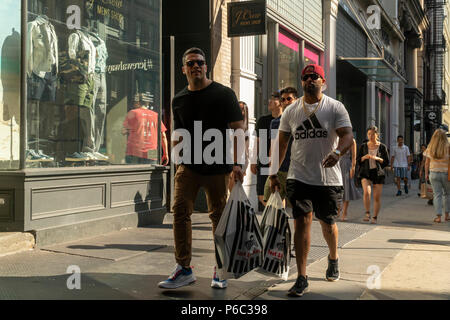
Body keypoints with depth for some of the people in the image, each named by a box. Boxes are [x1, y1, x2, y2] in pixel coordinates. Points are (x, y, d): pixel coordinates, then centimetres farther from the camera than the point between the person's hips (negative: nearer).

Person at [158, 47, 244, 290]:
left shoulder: (223, 94, 0)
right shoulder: (179, 100, 11)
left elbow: (238, 130, -4)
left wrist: (237, 163, -14)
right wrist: (177, 163, 12)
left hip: (218, 167, -3)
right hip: (189, 166, 3)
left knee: (219, 216, 3)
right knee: (180, 211, -7)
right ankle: (184, 269, 1)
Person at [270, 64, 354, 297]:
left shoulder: (335, 107, 0)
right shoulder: (291, 110, 8)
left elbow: (347, 135, -12)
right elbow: (281, 142, 13)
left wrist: (337, 152, -33)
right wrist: (274, 173, 9)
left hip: (328, 178, -1)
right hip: (299, 177, 1)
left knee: (327, 223, 12)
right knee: (302, 221, -8)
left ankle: (333, 258, 43)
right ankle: (301, 278, -5)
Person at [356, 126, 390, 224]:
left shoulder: (382, 147, 3)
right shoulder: (363, 146, 7)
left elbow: (387, 162, 4)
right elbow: (357, 160, 9)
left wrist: (377, 158, -13)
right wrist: (364, 157, -11)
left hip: (378, 173, 0)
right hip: (366, 173, 0)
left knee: (377, 197, 0)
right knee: (367, 192, -24)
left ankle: (375, 217, 16)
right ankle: (367, 213, -8)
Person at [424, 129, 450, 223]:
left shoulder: (430, 148, -1)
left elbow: (427, 163, 4)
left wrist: (426, 174, 13)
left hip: (434, 173, 1)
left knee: (437, 194, 4)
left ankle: (438, 216, -1)